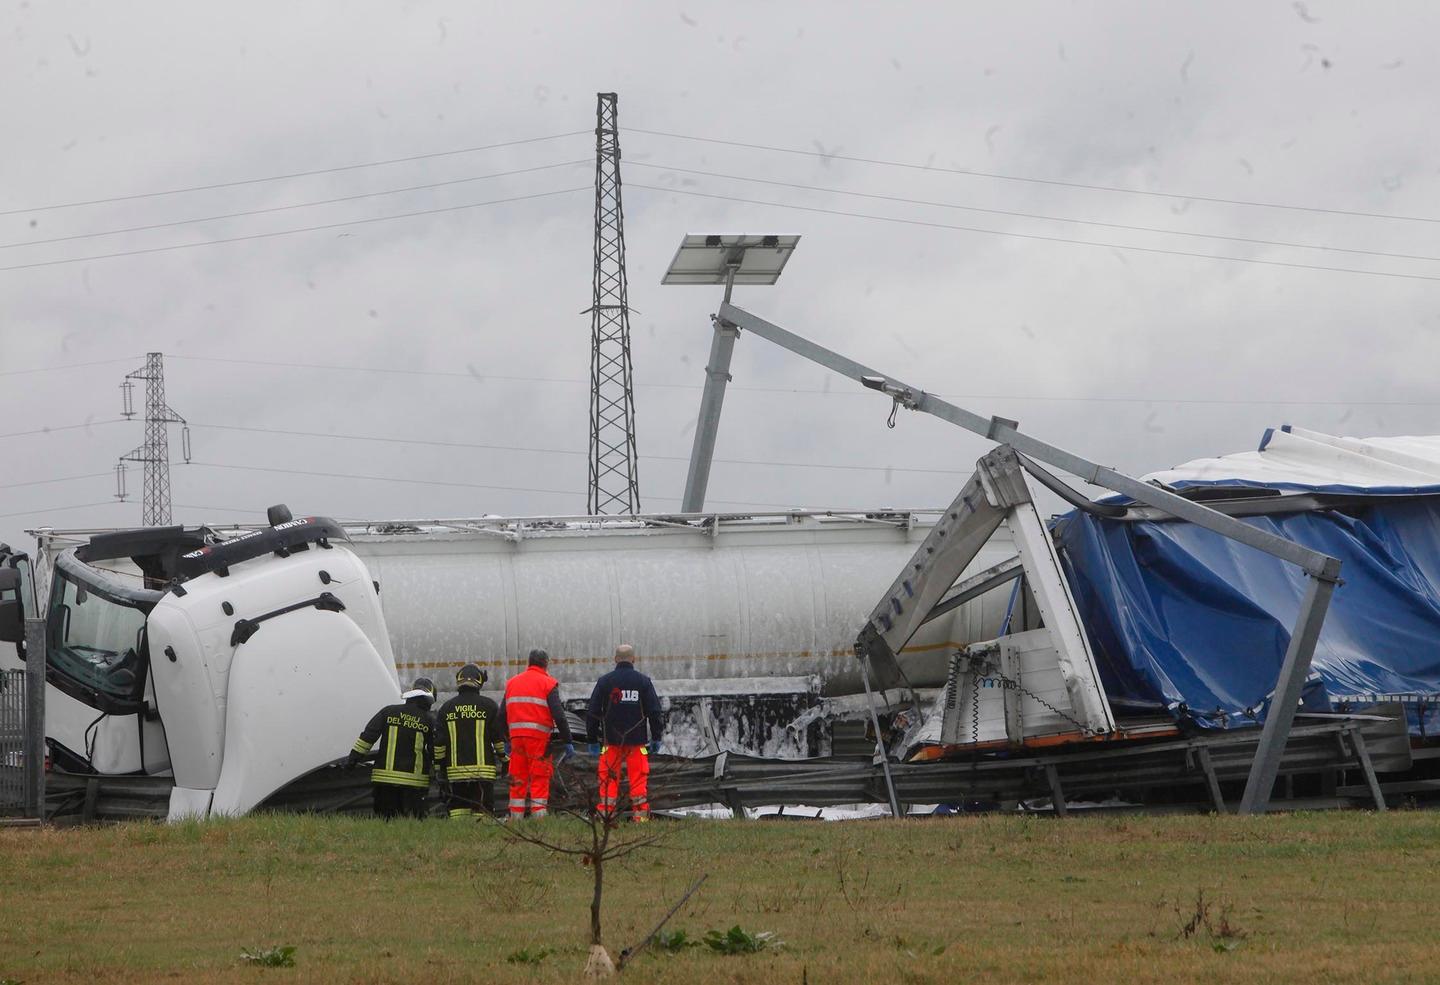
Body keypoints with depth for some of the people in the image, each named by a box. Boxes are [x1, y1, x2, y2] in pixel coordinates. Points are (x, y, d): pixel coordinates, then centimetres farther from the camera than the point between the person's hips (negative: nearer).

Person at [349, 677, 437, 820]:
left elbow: (367, 736, -3)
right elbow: (436, 752, 5)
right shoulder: (429, 722, 1)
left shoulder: (388, 712, 1)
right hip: (414, 780, -1)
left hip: (384, 778, 1)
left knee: (385, 818, 6)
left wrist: (355, 756, 4)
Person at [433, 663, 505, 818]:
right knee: (482, 811, -1)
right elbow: (499, 738, 2)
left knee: (457, 812, 4)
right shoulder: (489, 706, 0)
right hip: (483, 770, -1)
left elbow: (439, 743, 5)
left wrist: (439, 768, 11)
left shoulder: (446, 708, 6)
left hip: (455, 771, 1)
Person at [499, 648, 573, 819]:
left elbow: (502, 715, 16)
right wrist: (568, 742, -5)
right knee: (540, 779, -3)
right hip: (538, 737, -5)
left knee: (518, 779, 9)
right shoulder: (548, 683, -1)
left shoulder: (512, 682, 15)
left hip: (516, 735, 5)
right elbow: (559, 716, -8)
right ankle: (539, 817, -8)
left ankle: (515, 819, 8)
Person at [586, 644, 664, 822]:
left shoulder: (604, 682, 0)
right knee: (639, 777, 4)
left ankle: (605, 814, 1)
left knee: (609, 778, 4)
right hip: (637, 740, 0)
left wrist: (593, 740, 10)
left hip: (612, 740, 0)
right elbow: (654, 712, 1)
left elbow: (592, 713, 2)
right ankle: (640, 814, 3)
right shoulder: (643, 681, 0)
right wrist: (656, 738, 9)